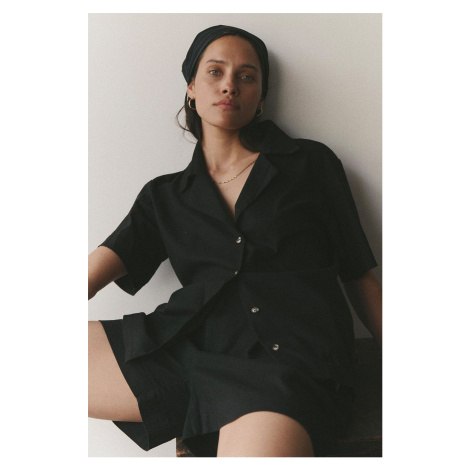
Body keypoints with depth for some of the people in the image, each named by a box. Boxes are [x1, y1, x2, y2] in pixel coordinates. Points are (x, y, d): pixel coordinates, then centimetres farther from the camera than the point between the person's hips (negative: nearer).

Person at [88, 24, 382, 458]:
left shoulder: (311, 163, 14)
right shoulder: (164, 196, 20)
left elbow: (360, 277, 14)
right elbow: (107, 261, 6)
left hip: (294, 355, -2)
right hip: (198, 347, 3)